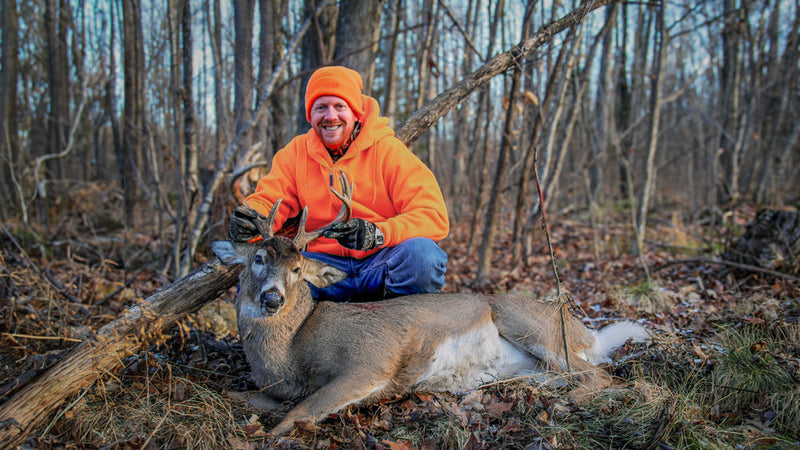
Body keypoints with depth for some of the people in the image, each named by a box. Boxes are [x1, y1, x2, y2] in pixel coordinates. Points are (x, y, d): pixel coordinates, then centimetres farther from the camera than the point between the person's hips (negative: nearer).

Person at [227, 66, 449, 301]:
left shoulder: (388, 150, -4)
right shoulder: (295, 153, 10)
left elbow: (435, 216, -13)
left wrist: (377, 233, -30)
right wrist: (249, 219, -22)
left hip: (382, 261, -2)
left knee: (422, 253, -34)